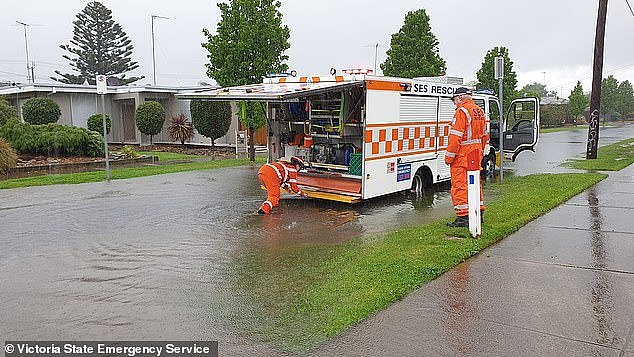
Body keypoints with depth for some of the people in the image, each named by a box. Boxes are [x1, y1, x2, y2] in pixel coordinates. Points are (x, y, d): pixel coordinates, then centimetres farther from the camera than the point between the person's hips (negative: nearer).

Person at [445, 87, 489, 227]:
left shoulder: (462, 111, -14)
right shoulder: (479, 111, 14)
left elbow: (456, 137, -20)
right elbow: (485, 135, 20)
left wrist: (449, 156, -16)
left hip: (462, 155, -9)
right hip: (476, 154, 9)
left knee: (459, 185, -5)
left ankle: (463, 217, -6)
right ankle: (478, 213, 25)